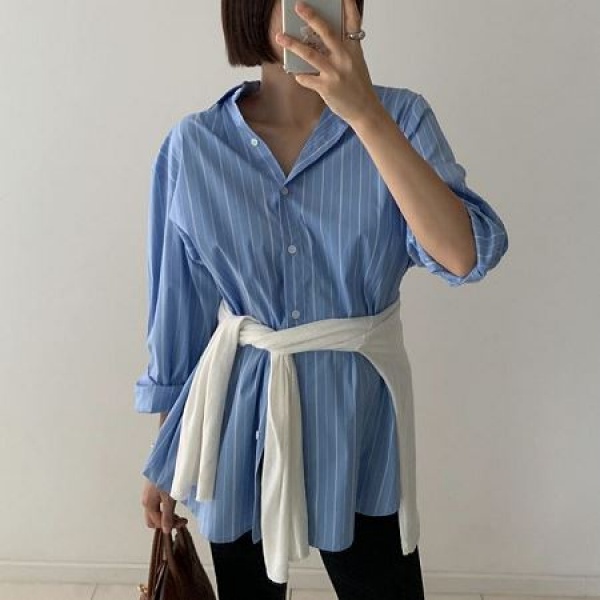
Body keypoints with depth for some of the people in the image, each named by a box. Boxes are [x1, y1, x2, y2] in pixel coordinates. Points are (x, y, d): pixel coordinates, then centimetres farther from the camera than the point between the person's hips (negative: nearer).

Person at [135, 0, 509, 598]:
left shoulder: (400, 118, -8)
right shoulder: (194, 146, -7)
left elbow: (464, 256, -23)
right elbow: (176, 309, 0)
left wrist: (364, 112, -29)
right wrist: (163, 460, 7)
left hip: (357, 420, 0)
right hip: (240, 420, 1)